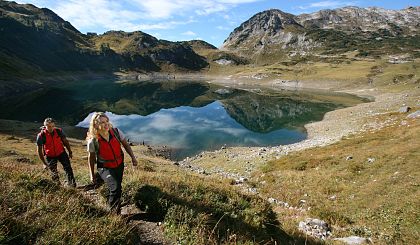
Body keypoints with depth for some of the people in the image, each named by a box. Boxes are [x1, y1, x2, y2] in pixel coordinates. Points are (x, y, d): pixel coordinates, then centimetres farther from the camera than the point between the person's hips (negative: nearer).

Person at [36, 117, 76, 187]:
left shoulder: (59, 131, -13)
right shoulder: (41, 136, -18)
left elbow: (65, 141, 3)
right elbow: (39, 150, -10)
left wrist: (70, 152, 6)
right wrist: (44, 163, -9)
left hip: (61, 153, 1)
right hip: (50, 156, -1)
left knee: (68, 168, -5)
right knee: (54, 173, 7)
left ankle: (71, 183, 5)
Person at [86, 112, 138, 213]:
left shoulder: (116, 132, -14)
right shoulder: (93, 141, -21)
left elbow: (126, 145, -1)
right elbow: (91, 157, -6)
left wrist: (133, 157, -3)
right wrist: (92, 174, 1)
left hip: (119, 165, 4)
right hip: (105, 168, -4)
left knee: (117, 187, 19)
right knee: (115, 188, -18)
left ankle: (110, 203, 48)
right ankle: (114, 212, 5)